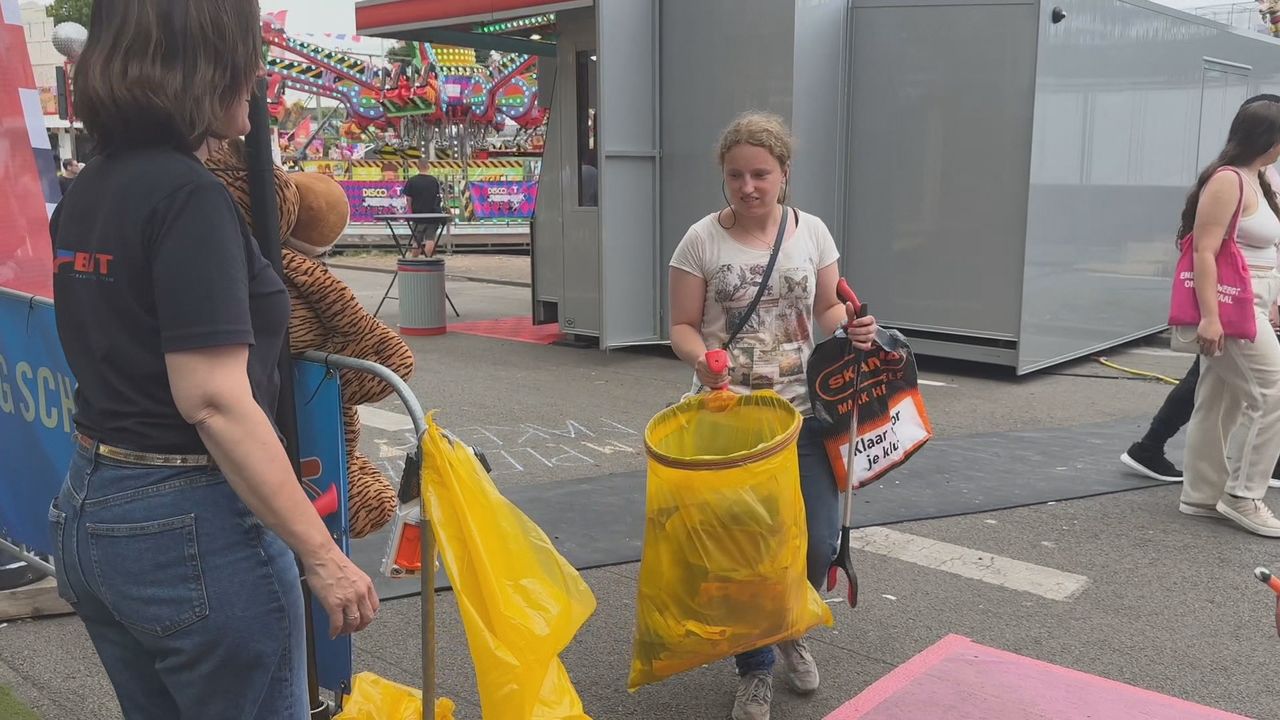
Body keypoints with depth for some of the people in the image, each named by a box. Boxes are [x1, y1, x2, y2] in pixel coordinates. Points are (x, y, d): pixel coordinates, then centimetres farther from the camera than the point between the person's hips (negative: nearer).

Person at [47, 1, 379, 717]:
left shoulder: (83, 196, 8)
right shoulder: (190, 197, -19)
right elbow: (216, 402, -24)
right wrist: (322, 555, -21)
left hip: (90, 510, 9)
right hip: (190, 525, -9)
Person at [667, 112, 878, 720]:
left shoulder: (811, 232, 2)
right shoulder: (702, 240, -6)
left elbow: (827, 309, 9)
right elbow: (683, 326, -4)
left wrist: (851, 328, -13)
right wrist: (701, 359, -25)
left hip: (804, 411, 2)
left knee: (819, 542, 5)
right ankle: (755, 668, 28)